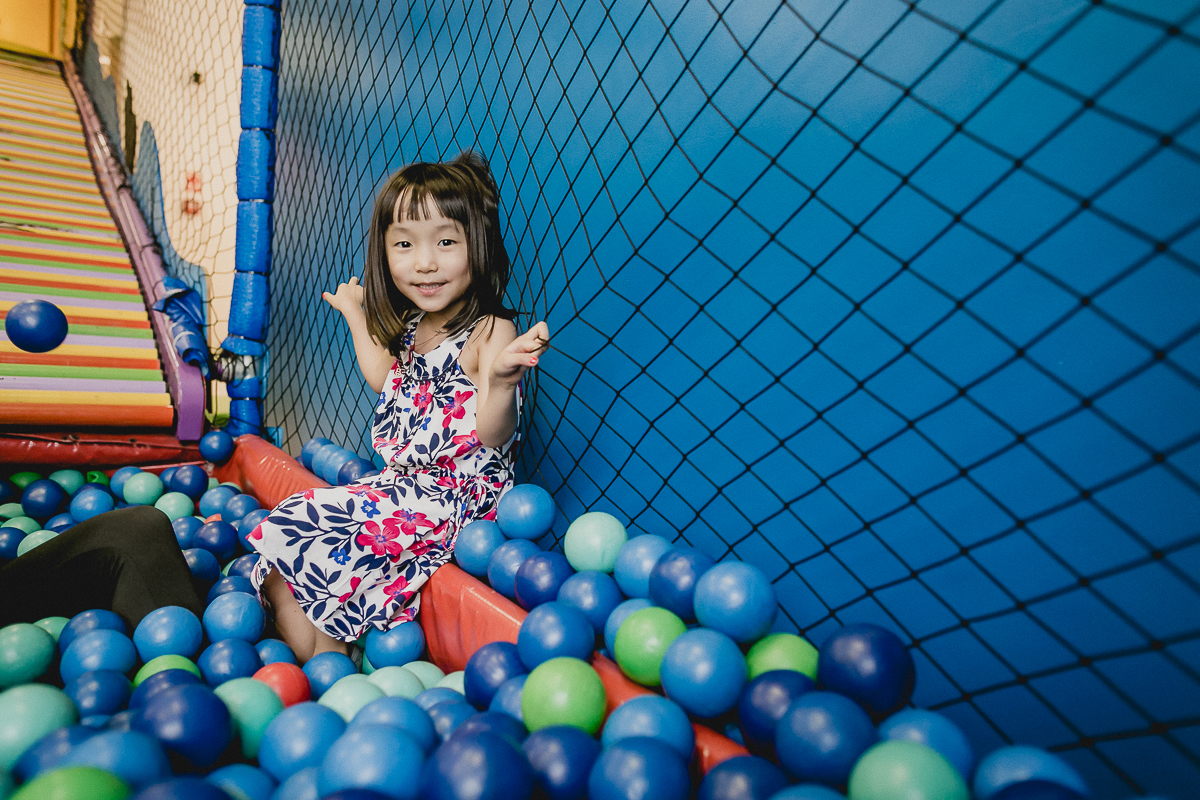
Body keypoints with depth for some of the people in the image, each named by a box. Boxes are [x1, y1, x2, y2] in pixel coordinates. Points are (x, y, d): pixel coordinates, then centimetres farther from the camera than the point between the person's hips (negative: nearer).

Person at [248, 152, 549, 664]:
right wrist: (356, 316, 32)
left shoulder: (490, 331, -17)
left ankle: (325, 664, 3)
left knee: (299, 531, -15)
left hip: (457, 499, -9)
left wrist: (502, 380, -47)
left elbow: (493, 438, -26)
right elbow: (386, 381, 30)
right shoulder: (414, 326, 8)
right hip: (403, 485, 9)